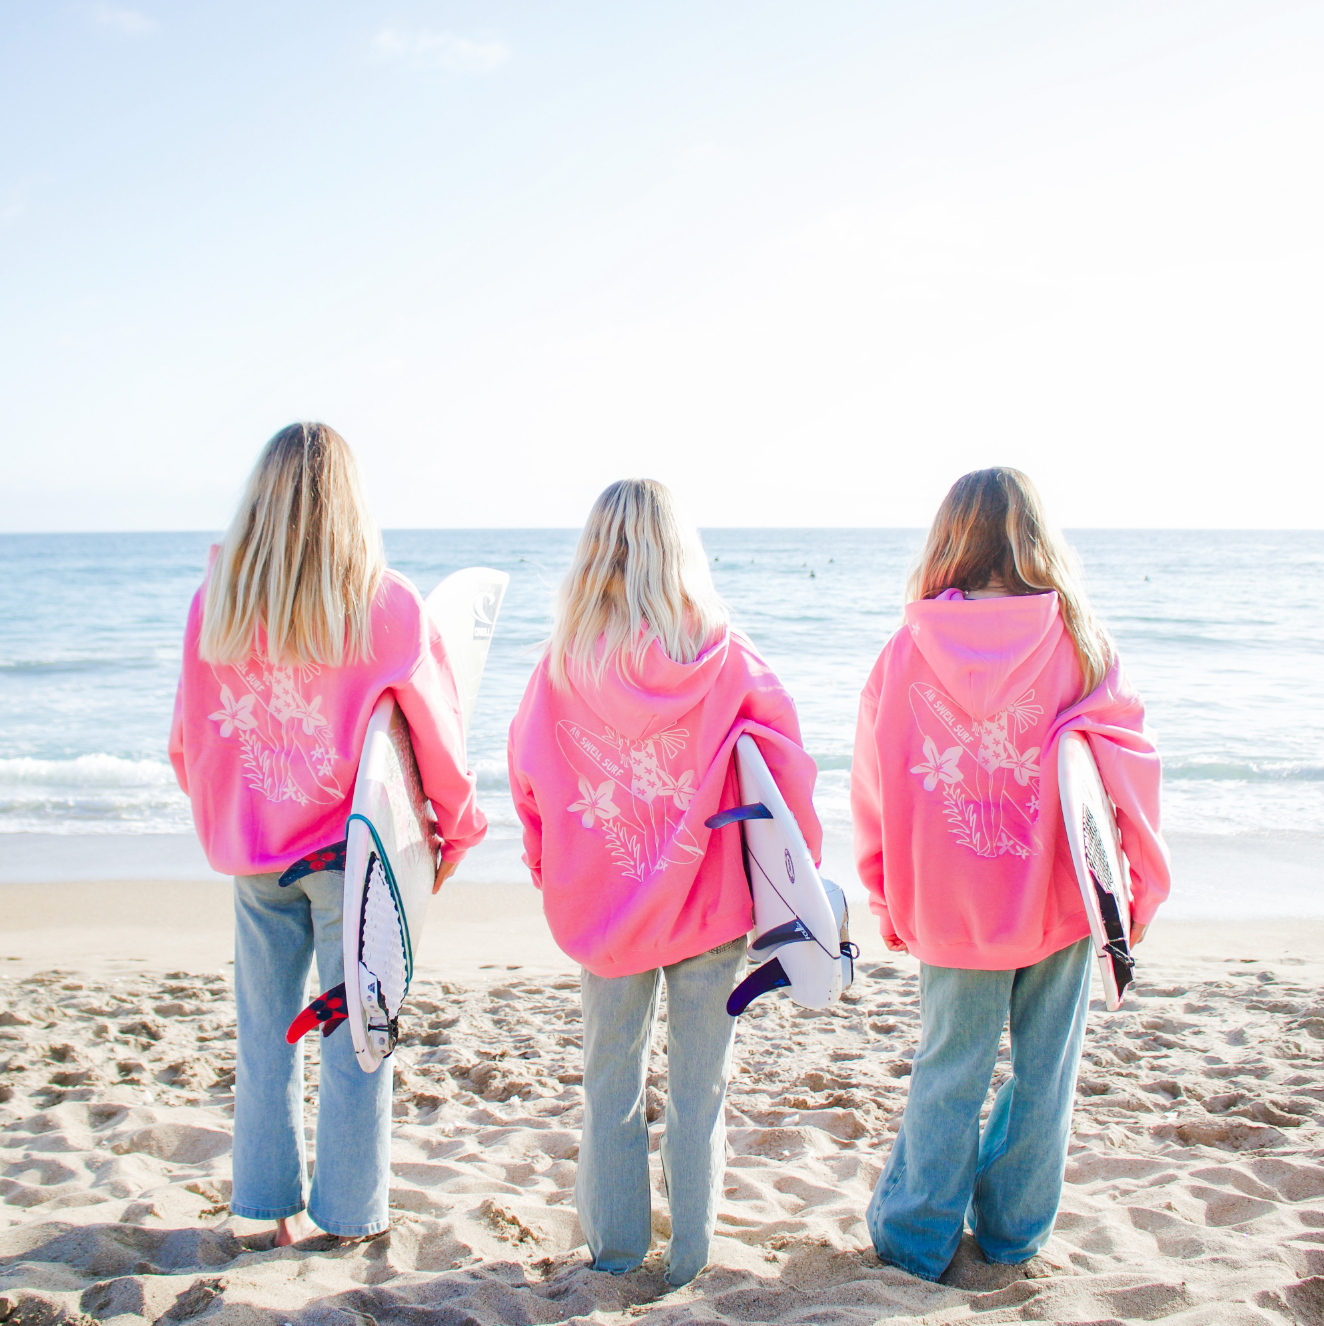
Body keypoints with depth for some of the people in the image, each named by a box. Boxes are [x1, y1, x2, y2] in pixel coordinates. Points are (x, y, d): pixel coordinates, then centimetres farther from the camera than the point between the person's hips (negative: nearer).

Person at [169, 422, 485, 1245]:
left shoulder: (216, 599, -4)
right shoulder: (387, 604, -13)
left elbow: (190, 732, 5)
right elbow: (436, 731, -6)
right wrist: (457, 829, 9)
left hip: (253, 848, 3)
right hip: (353, 846, -3)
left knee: (266, 1031, 15)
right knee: (354, 1035, 9)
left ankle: (278, 1209, 27)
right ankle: (352, 1213, 20)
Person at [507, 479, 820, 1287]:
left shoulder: (565, 663, -7)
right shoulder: (722, 654, -10)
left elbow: (529, 779, 1)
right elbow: (786, 764, -9)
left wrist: (553, 872, 16)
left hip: (603, 908, 1)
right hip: (712, 904, -1)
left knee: (612, 1081, 16)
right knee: (700, 1084, 12)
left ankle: (614, 1244, 28)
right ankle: (691, 1252, 22)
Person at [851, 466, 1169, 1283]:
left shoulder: (908, 653, -6)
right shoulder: (1081, 643, -7)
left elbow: (876, 788, -1)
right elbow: (1125, 771, -6)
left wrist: (893, 905, 10)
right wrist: (1134, 891, 6)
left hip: (948, 907, 1)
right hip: (1059, 903, 0)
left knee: (948, 1071, 13)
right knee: (1044, 1071, 15)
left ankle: (917, 1238, 23)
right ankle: (1013, 1231, 28)